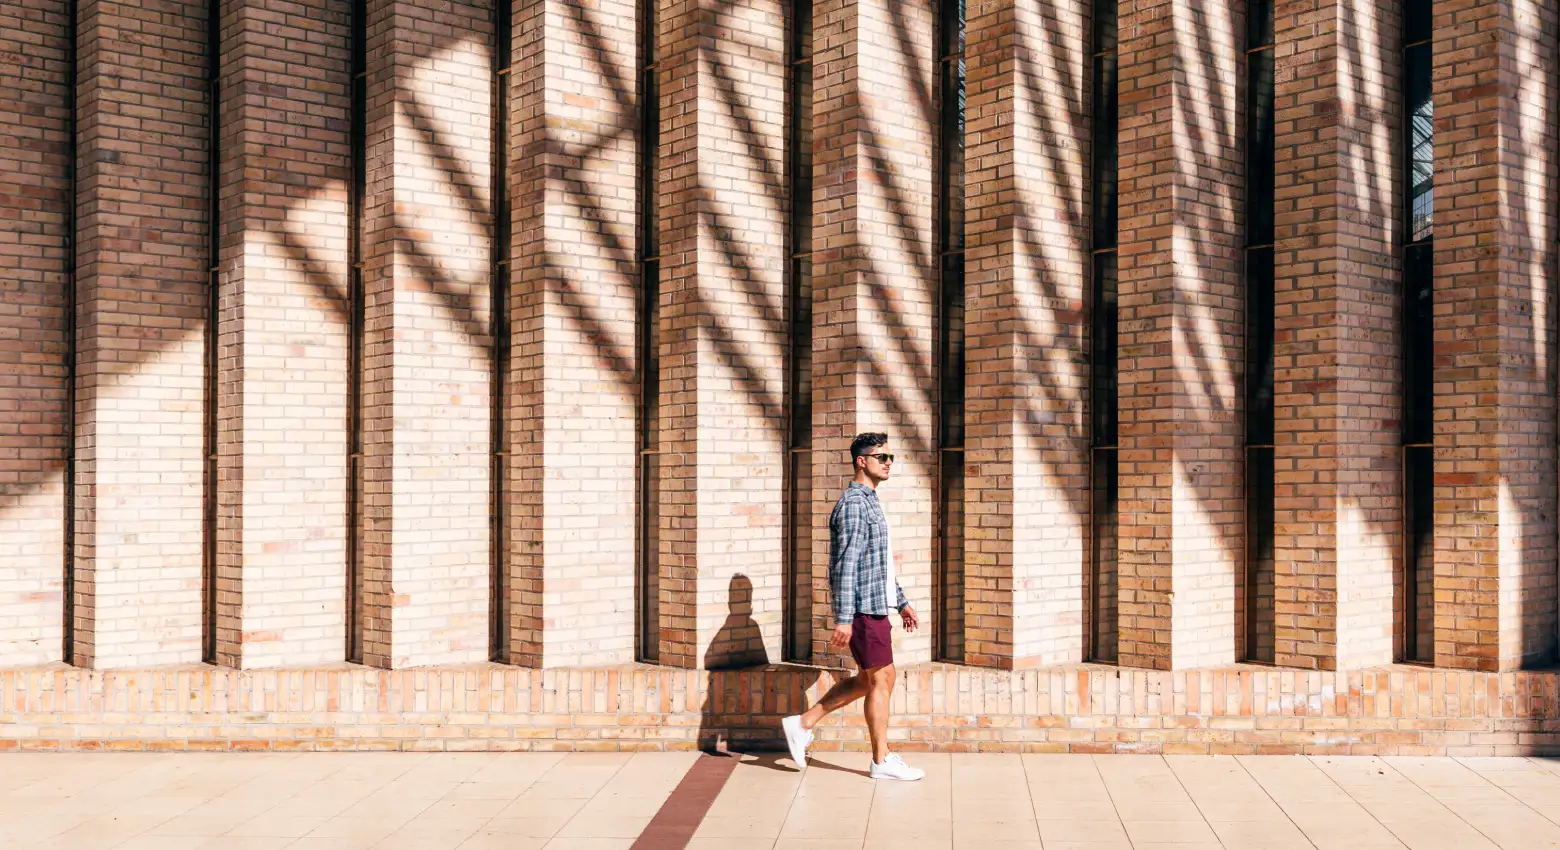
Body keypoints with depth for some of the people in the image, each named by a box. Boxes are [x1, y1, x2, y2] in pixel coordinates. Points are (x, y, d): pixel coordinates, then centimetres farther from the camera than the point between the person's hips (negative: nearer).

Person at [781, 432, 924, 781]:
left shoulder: (870, 502, 18)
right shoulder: (853, 503, -14)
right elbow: (845, 565, -21)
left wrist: (902, 602, 24)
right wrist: (843, 618, -24)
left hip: (877, 606, 10)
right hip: (864, 608, -10)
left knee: (868, 680, 15)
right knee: (880, 681, 0)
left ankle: (803, 723, 20)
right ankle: (882, 761, 12)